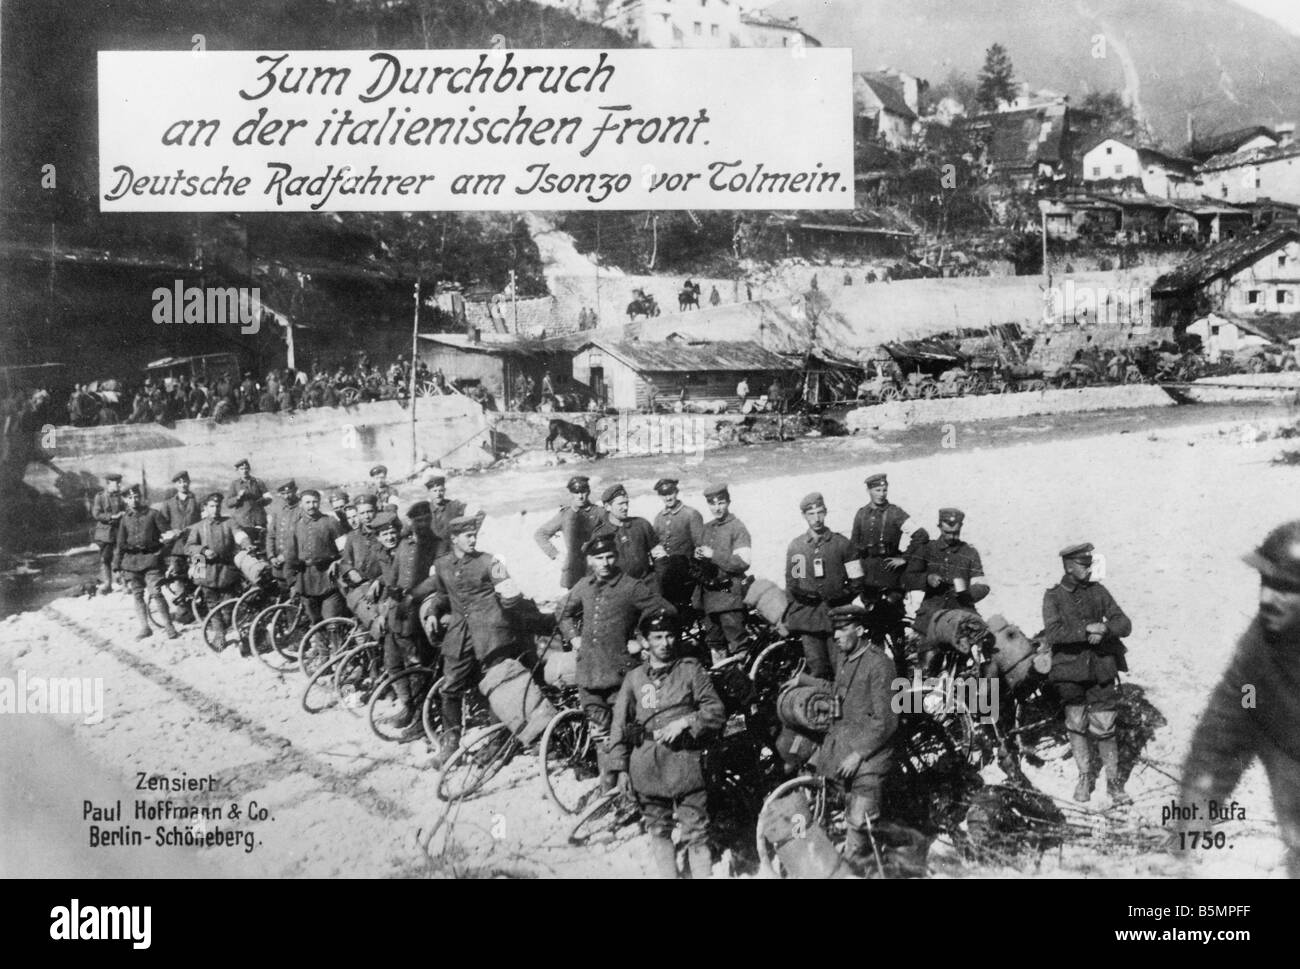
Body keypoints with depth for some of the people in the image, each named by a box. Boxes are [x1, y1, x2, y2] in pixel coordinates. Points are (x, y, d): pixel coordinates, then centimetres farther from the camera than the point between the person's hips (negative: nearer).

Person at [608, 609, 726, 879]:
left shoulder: (692, 670, 5)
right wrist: (621, 767, 5)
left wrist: (685, 721, -13)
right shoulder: (634, 678, 10)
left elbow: (717, 711, 2)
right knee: (658, 831, 10)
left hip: (685, 762, -2)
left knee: (695, 833, -4)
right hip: (646, 766, 2)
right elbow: (619, 725, 10)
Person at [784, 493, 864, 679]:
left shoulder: (842, 543, 6)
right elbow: (790, 582, 15)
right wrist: (800, 594, -3)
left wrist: (843, 596, -8)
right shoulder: (795, 547, 11)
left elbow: (856, 581, 7)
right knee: (817, 671, 0)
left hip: (837, 616, -1)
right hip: (808, 615, 1)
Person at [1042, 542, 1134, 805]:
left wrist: (1104, 629, -18)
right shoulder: (1053, 596, -3)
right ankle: (1085, 775, 26)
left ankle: (1113, 781, 13)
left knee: (1104, 728, 0)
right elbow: (1052, 634, -16)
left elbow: (1124, 624, 3)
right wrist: (1087, 630, -22)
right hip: (1070, 670, -1)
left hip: (1102, 669, 1)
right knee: (1077, 725, 9)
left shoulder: (1098, 591, 6)